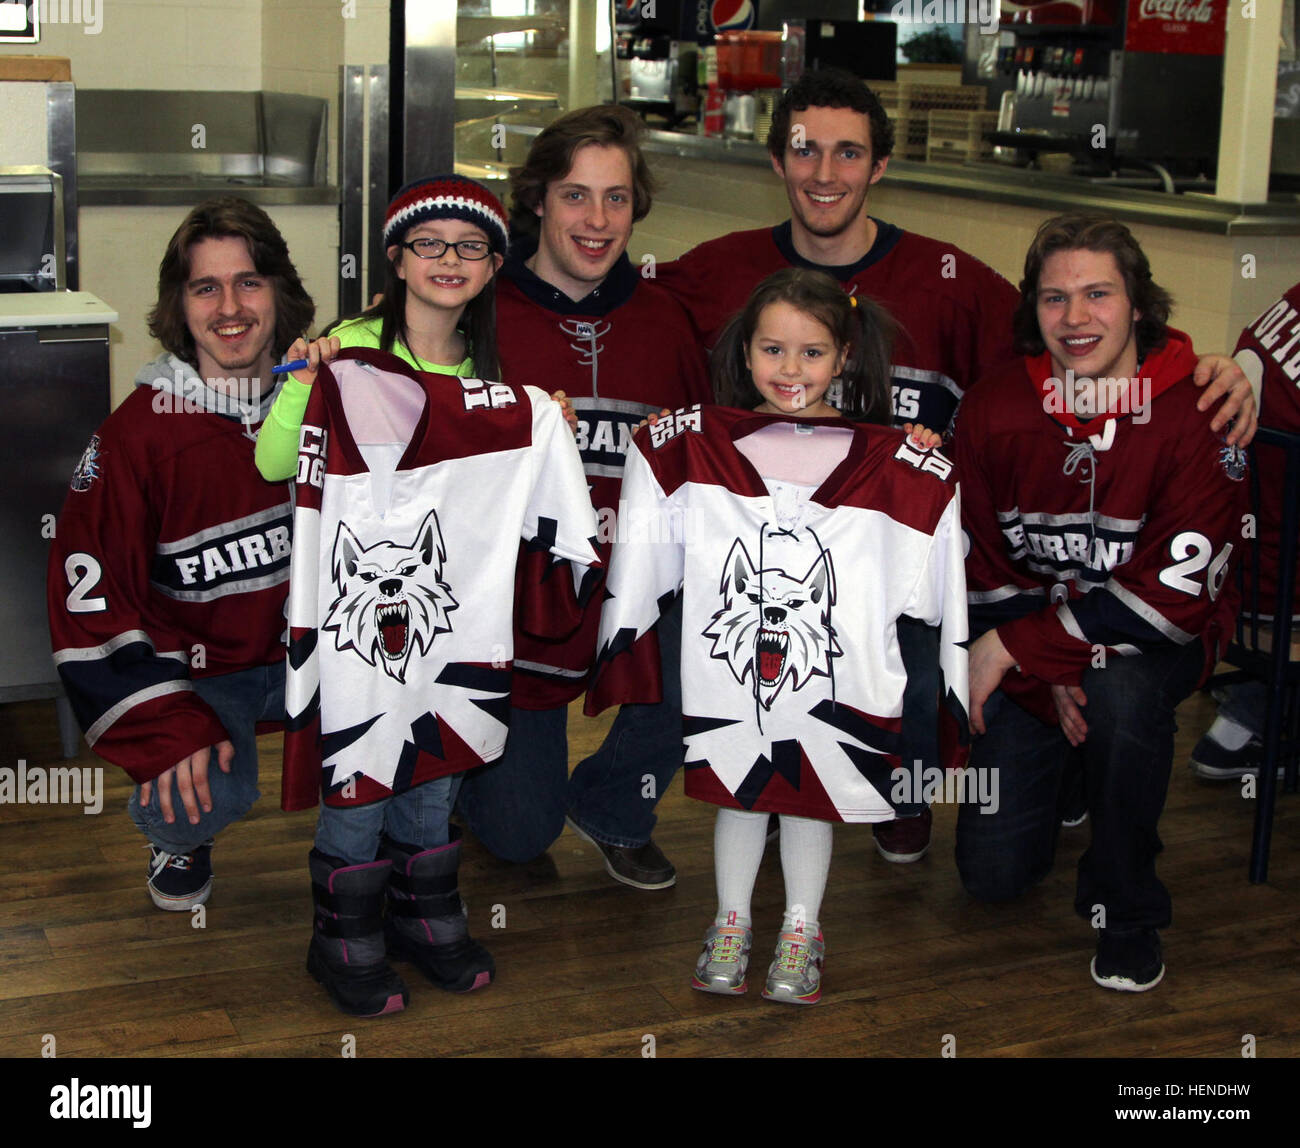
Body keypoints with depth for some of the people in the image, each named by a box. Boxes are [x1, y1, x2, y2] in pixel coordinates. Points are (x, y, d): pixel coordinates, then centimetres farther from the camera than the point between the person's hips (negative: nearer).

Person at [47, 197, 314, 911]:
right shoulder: (138, 435, -12)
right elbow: (88, 596, -13)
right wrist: (167, 726, -23)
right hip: (193, 672, -3)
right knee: (208, 794, -31)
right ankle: (177, 834, 8)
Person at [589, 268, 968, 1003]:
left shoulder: (899, 469, -5)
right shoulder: (688, 448, -2)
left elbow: (938, 593, -1)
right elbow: (639, 572, 6)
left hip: (836, 687, 0)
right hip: (726, 680, 1)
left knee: (814, 802, 16)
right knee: (737, 799, 17)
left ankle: (801, 930, 37)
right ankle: (732, 921, 39)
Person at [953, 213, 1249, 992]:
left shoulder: (1198, 414, -18)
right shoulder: (994, 410, -9)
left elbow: (1175, 591, -23)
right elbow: (981, 566, -3)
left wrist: (1014, 645, -23)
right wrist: (1044, 676, -18)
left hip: (1154, 642, -2)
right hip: (1026, 659, 2)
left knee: (1122, 688, -39)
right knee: (993, 872, -5)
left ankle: (1127, 908, -14)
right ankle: (1063, 765, 32)